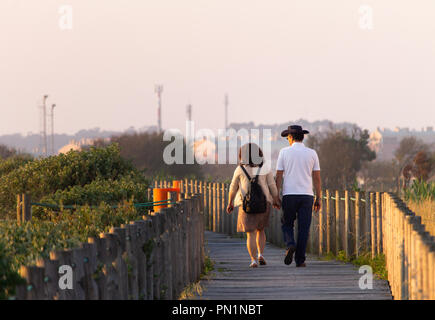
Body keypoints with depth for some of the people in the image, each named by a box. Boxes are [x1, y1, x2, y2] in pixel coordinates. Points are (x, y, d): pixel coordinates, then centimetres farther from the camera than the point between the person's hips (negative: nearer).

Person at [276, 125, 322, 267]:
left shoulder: (284, 152, 0)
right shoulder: (312, 153, 5)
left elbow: (279, 176, -1)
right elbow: (317, 178, 4)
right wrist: (319, 198, 9)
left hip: (289, 195, -1)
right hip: (306, 195, 1)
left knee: (287, 224, 14)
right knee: (303, 228, 4)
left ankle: (290, 244, -14)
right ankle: (300, 260, 0)